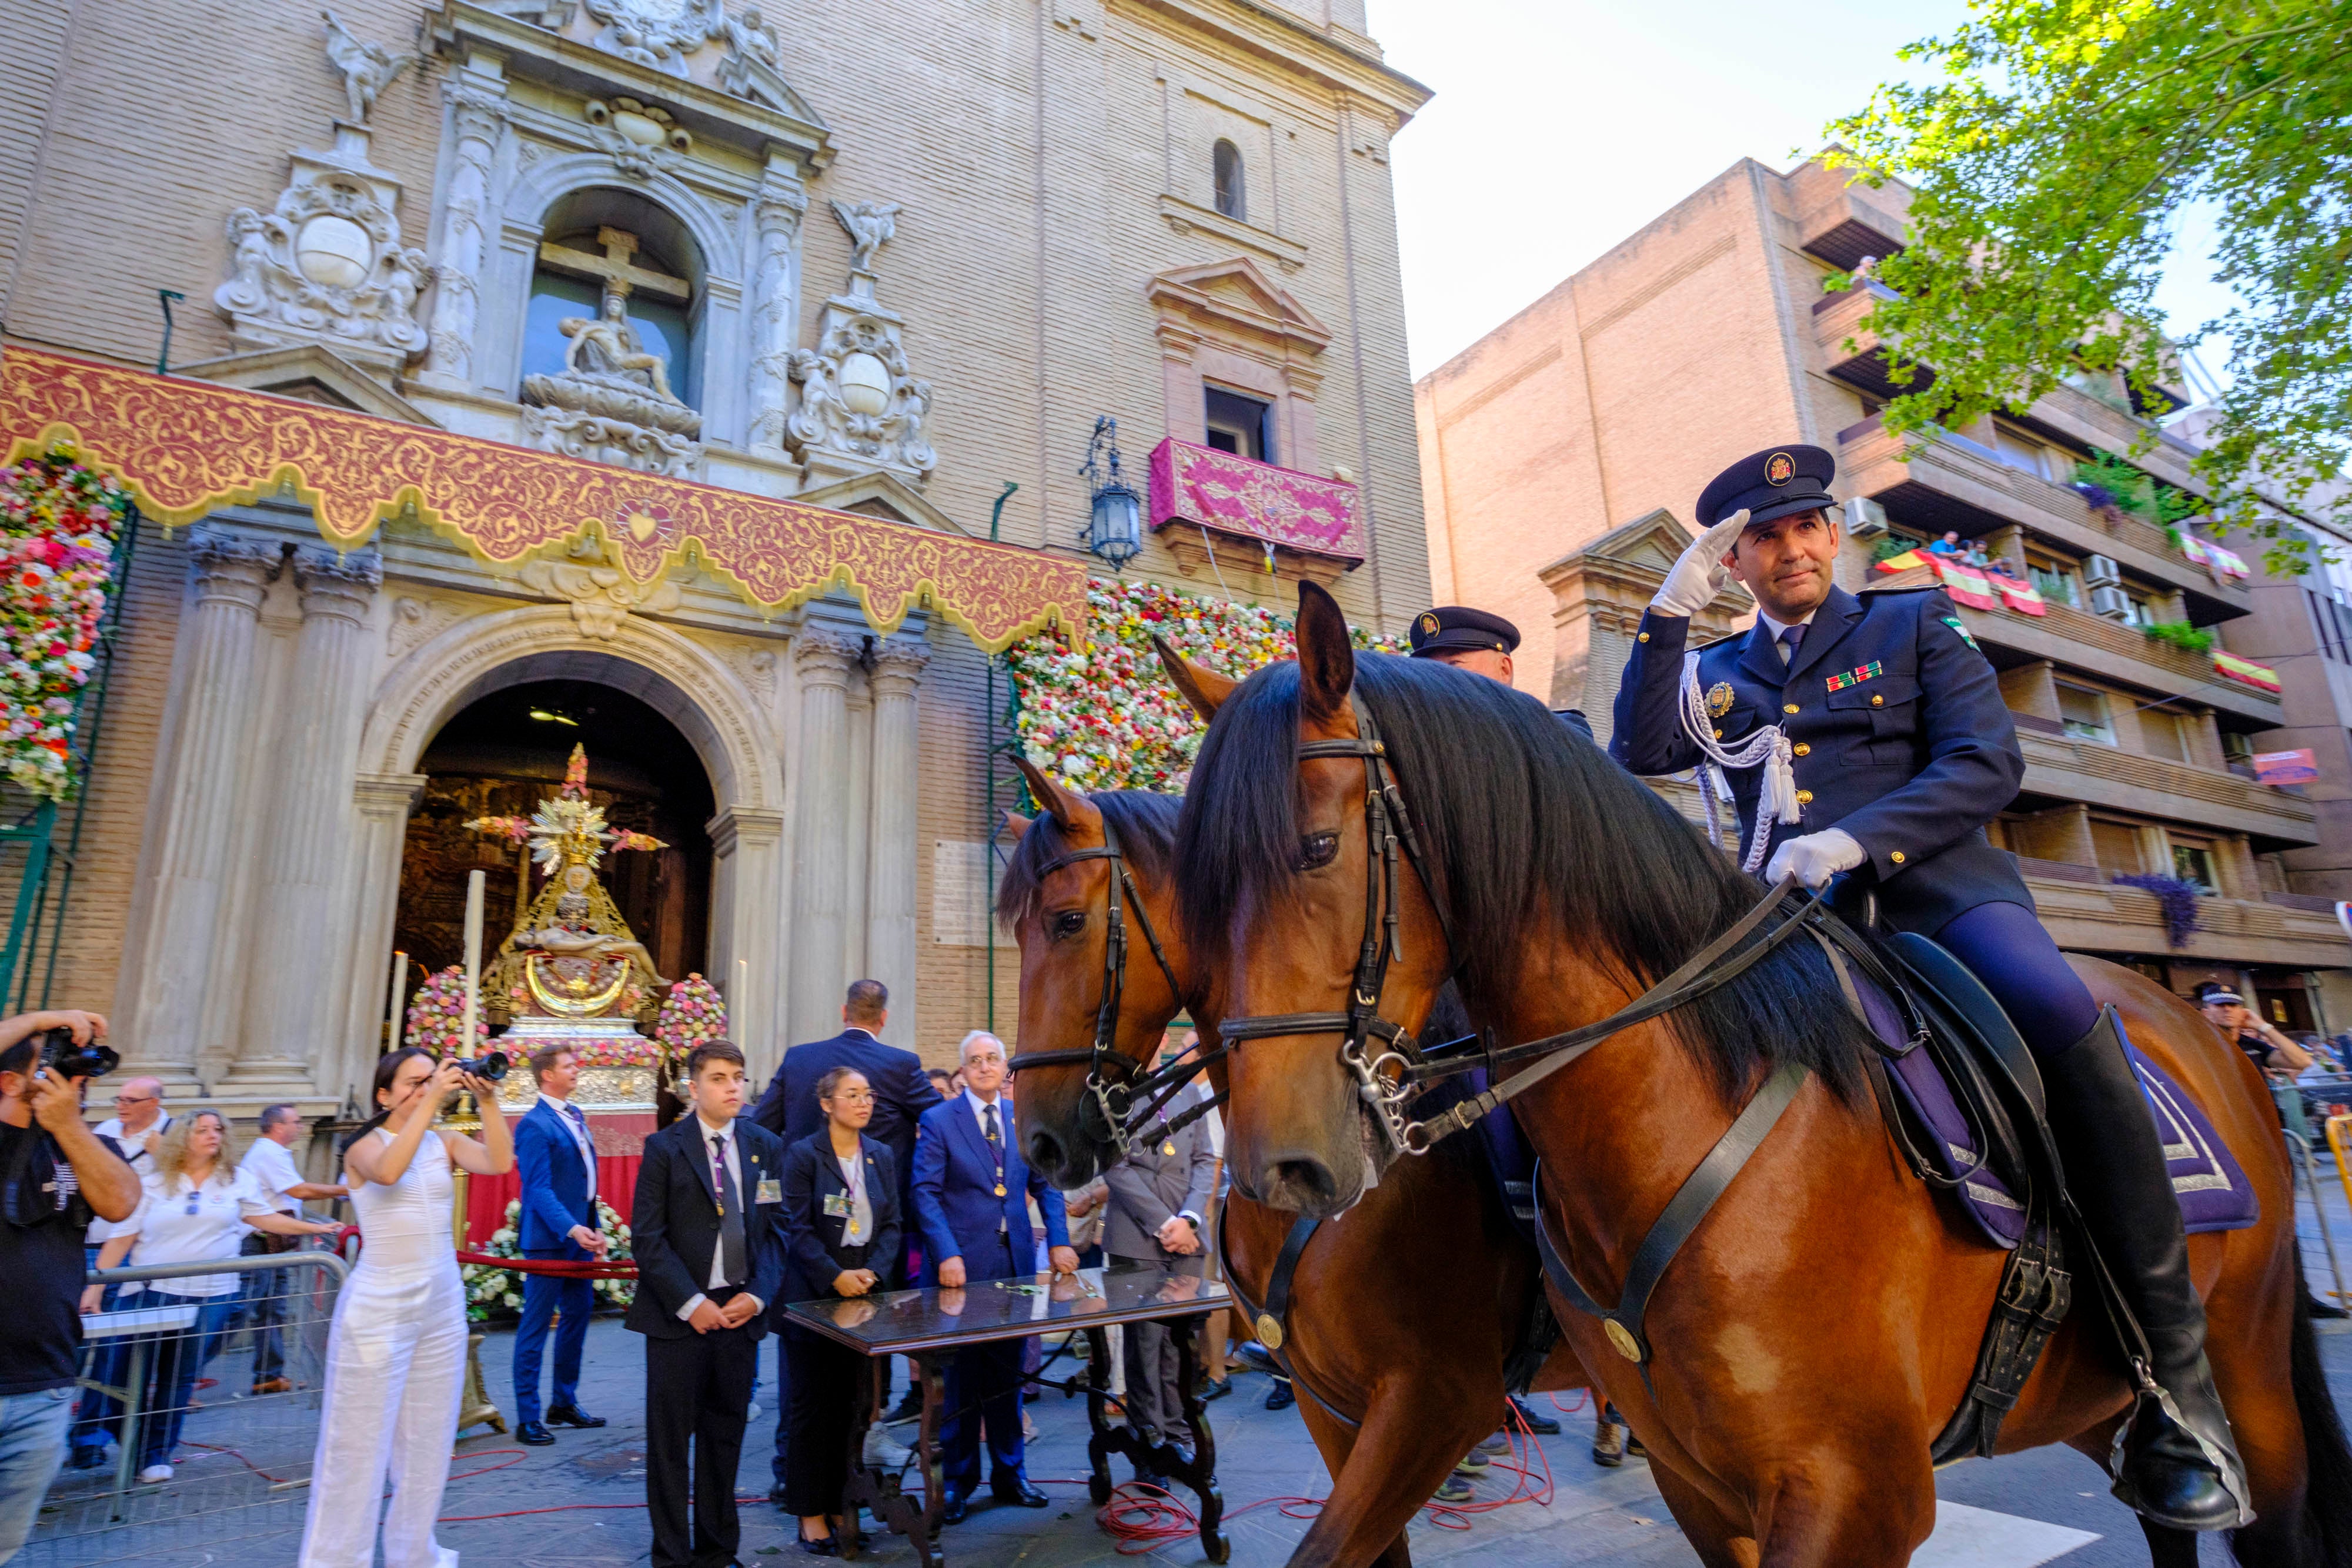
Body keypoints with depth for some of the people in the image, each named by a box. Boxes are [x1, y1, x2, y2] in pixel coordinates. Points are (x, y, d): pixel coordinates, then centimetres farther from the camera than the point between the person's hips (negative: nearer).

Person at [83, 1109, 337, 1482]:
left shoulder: (237, 1182, 6)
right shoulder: (152, 1185, 2)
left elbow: (266, 1218, 10)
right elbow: (120, 1239, 0)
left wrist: (317, 1229, 3)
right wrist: (94, 1288, -8)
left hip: (209, 1297, 1)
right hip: (151, 1294, -1)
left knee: (180, 1380, 5)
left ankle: (155, 1455, 18)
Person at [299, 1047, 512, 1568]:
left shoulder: (445, 1144, 4)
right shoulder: (365, 1143, -5)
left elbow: (500, 1162, -14)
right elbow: (388, 1171, -29)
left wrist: (488, 1102, -21)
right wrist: (431, 1102, -31)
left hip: (443, 1304, 5)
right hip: (379, 1307, -5)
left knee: (428, 1439, 14)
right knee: (360, 1441, 2)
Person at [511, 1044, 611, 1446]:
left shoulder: (575, 1115, 12)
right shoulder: (534, 1125, -16)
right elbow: (539, 1189, -22)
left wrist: (594, 1229, 14)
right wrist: (572, 1229, -32)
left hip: (579, 1235, 9)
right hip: (549, 1239, -9)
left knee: (579, 1314, 17)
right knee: (536, 1326, 1)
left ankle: (564, 1403, 31)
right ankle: (527, 1419, 11)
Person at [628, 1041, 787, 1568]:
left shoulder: (766, 1147, 5)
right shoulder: (665, 1148, -5)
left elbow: (777, 1230, 6)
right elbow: (648, 1238, -8)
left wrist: (758, 1295, -7)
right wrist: (690, 1303, -14)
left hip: (741, 1310, 3)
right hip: (679, 1314, -3)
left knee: (725, 1436, 12)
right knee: (670, 1440, 6)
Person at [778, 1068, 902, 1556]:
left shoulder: (881, 1156, 7)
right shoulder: (803, 1155, -7)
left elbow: (891, 1224, 7)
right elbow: (797, 1228, -12)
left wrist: (872, 1271, -9)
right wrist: (835, 1276, -18)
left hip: (865, 1294, 4)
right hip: (815, 1295, -4)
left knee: (853, 1403, 8)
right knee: (814, 1404, 4)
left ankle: (841, 1503, 20)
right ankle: (810, 1512, 15)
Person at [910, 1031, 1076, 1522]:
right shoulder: (938, 1121, -4)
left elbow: (1045, 1184, 11)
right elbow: (925, 1193, -10)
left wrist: (1059, 1242, 0)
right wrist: (947, 1254, -19)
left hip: (1015, 1260, 4)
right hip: (963, 1265, -4)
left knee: (1008, 1371, 13)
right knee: (962, 1375, 5)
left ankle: (1008, 1472, 26)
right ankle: (958, 1480, 20)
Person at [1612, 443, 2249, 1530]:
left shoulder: (1914, 628, 14)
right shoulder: (1721, 675, 21)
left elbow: (1986, 764, 0)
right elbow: (1640, 752, 3)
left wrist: (1855, 840, -17)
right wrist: (1670, 611, -2)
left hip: (1935, 891, -3)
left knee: (2065, 1019, -31)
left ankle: (2172, 1369, -15)